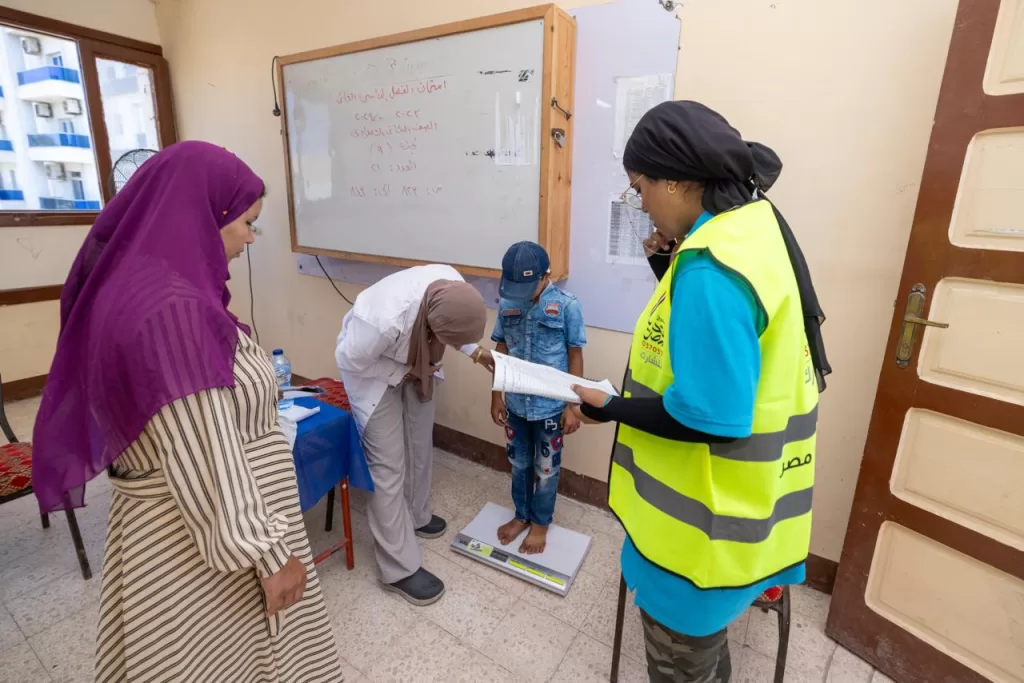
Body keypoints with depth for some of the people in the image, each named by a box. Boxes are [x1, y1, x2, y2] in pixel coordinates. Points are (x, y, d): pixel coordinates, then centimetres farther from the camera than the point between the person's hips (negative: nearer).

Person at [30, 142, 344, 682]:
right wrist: (268, 553, -17)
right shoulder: (173, 311, -30)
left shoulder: (135, 285, 2)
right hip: (201, 541, -8)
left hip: (179, 524, 9)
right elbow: (207, 460, -28)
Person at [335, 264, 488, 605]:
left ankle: (416, 516, 42)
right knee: (389, 465, -3)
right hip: (371, 368, -6)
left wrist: (474, 350, -16)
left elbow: (460, 330, -4)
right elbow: (349, 360, -24)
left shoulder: (453, 286, -28)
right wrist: (401, 373, -21)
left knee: (420, 445, 17)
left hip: (416, 362, 6)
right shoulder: (384, 320, -45)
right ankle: (400, 569, 11)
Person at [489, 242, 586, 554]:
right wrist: (496, 395, 6)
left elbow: (575, 357, -9)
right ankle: (521, 515, 43)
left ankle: (540, 523, 37)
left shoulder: (567, 306, -14)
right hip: (516, 403, 4)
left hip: (551, 406, -3)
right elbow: (500, 350, 5)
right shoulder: (506, 304, -4)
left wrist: (573, 405, -8)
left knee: (546, 469, 15)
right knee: (519, 464, 20)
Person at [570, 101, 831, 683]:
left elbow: (709, 417, -30)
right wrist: (673, 269, -1)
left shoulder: (712, 267, -29)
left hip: (705, 523, -9)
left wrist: (610, 408, -18)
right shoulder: (755, 225, 3)